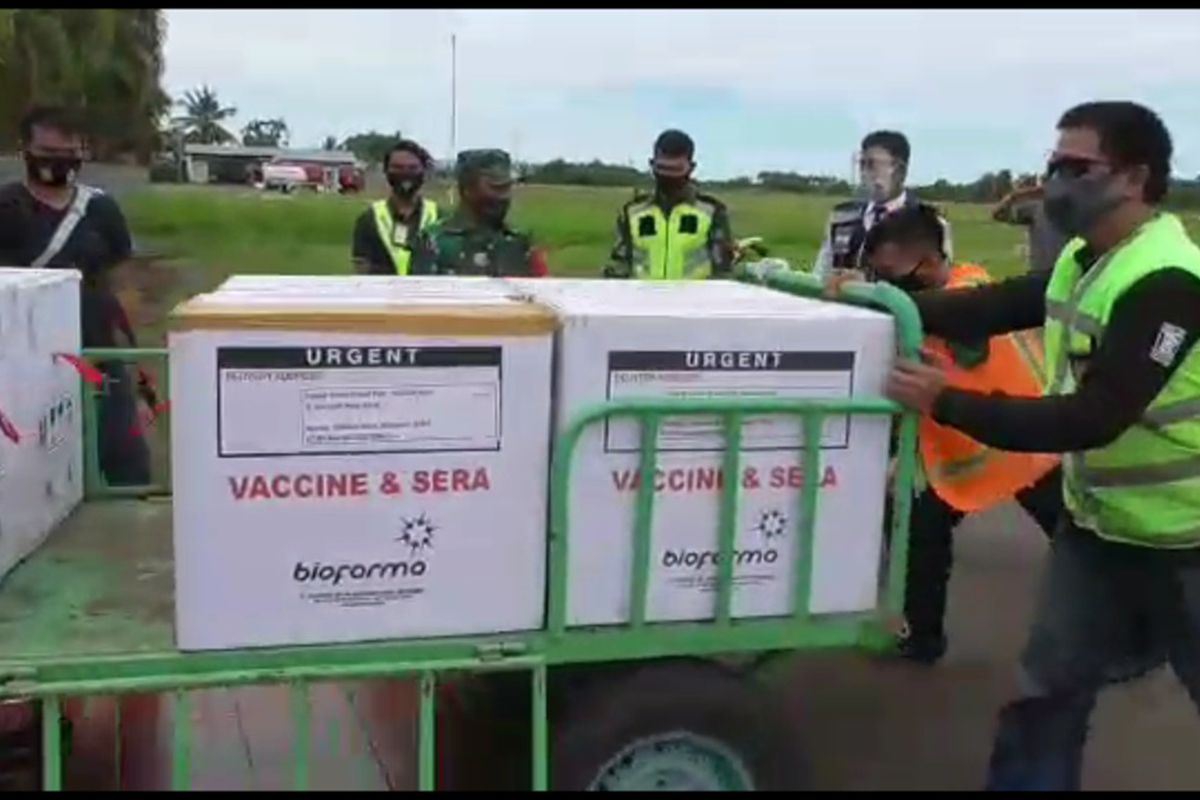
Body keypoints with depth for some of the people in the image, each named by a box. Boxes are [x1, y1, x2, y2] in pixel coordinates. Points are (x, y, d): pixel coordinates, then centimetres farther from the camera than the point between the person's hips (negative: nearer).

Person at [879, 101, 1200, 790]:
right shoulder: (1084, 260, 2)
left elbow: (1093, 418, -31)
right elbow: (991, 308, -1)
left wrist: (947, 403, -31)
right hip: (1096, 527, 7)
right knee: (1049, 693, 11)